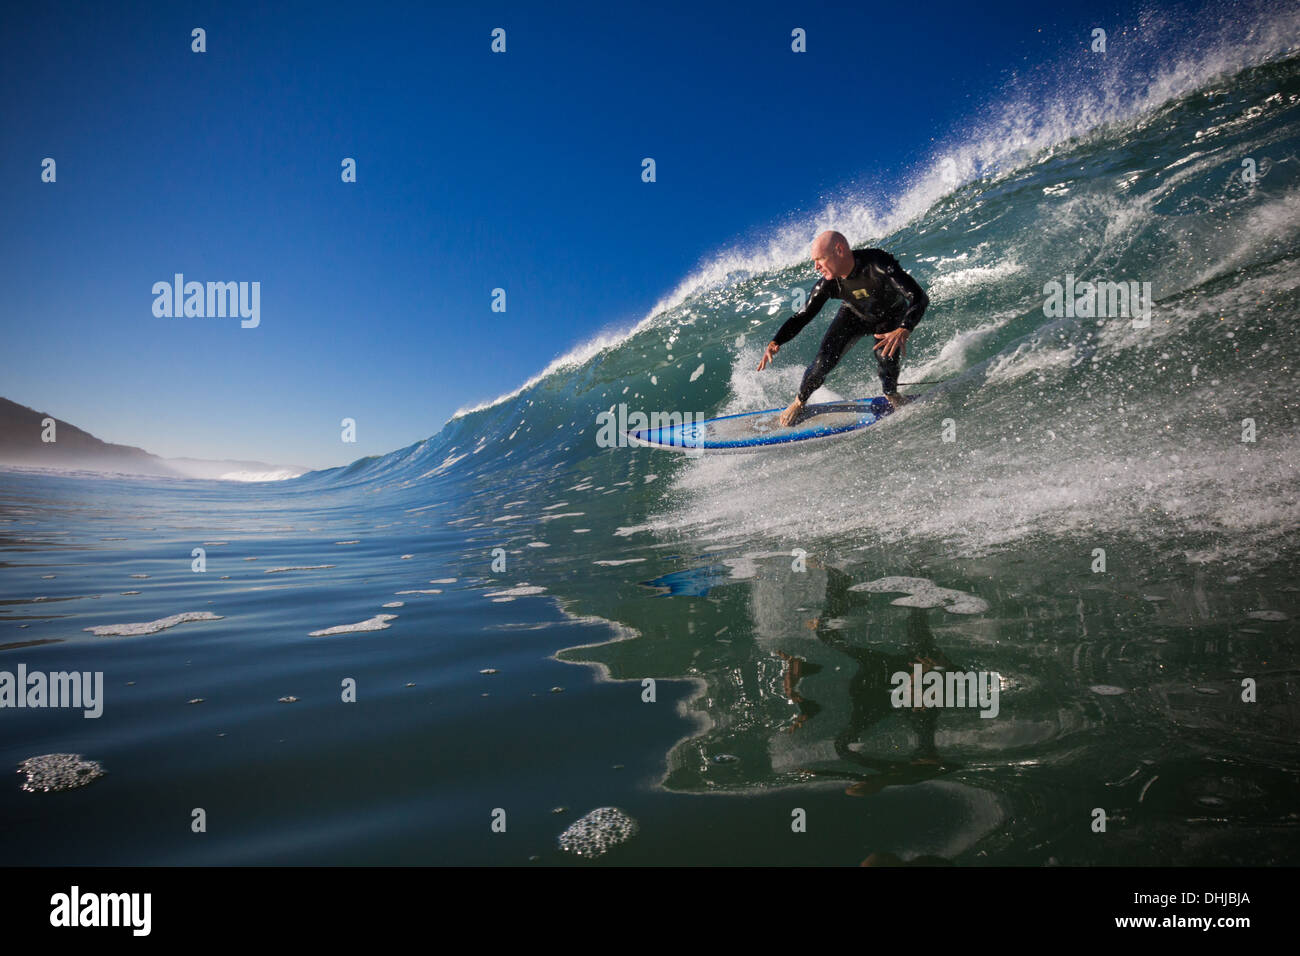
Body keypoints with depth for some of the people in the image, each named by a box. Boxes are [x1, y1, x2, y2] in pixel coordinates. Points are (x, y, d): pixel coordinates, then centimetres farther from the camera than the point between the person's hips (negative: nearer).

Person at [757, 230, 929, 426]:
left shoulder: (878, 264, -41)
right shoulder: (828, 284, -27)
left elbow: (919, 297, -44)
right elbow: (803, 316, -15)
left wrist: (904, 330, -62)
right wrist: (776, 342, -30)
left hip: (891, 317, -2)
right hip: (854, 316, 2)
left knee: (886, 353, -26)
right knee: (825, 359, -14)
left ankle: (891, 394, 8)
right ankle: (799, 402, 12)